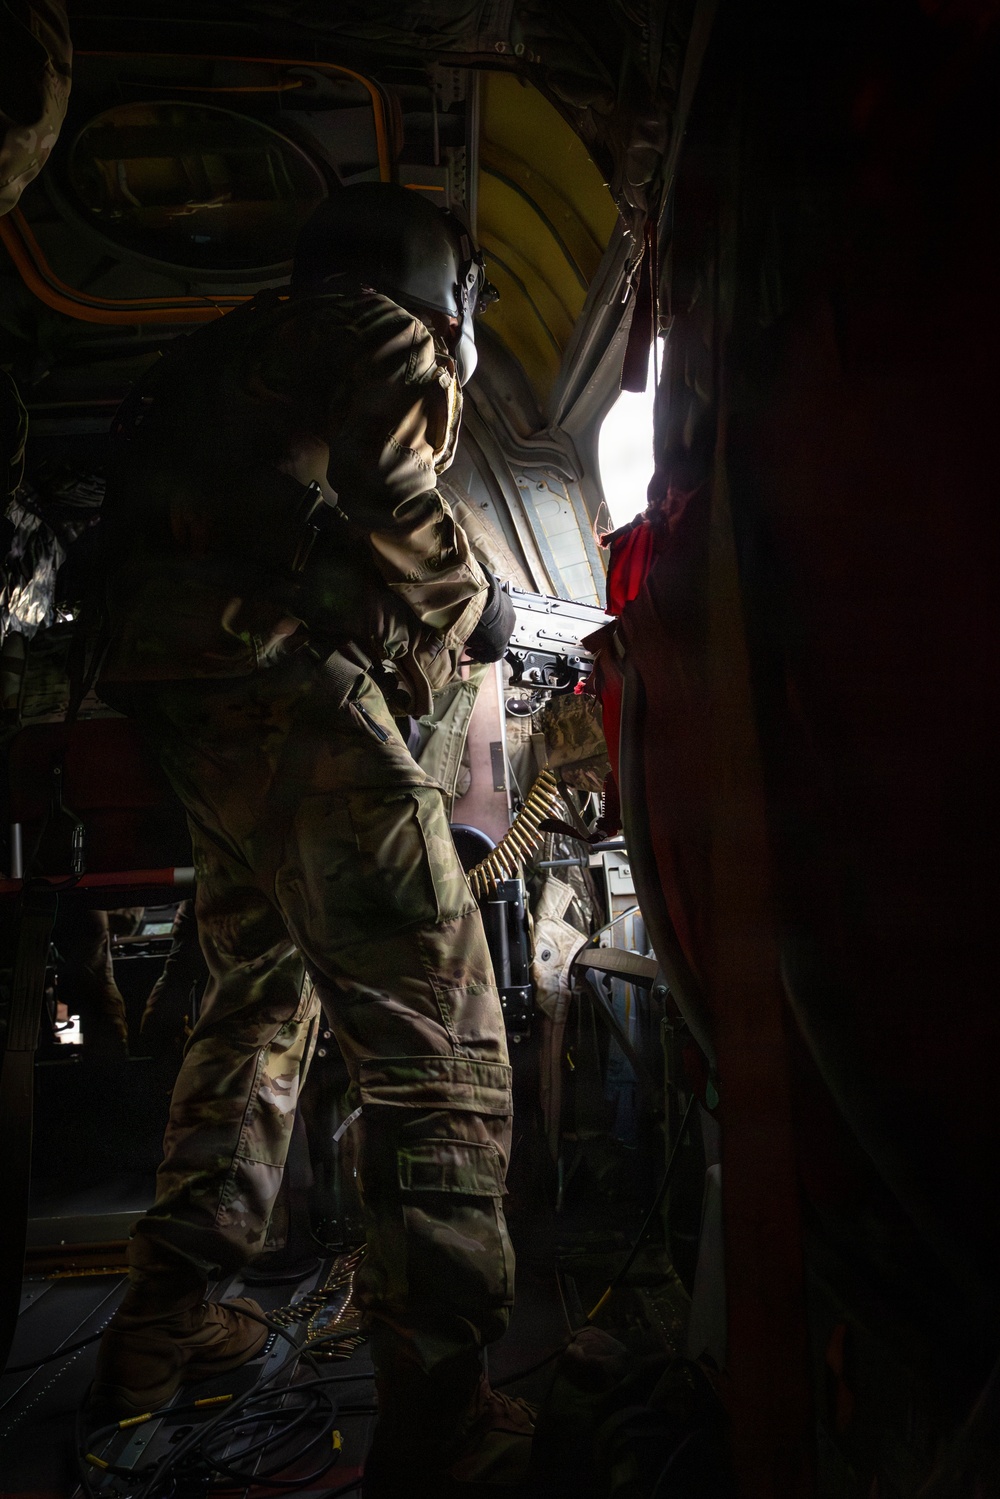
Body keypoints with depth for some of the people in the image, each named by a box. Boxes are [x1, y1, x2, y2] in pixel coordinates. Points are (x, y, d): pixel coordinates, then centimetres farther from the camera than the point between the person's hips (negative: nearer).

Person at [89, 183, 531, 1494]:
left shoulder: (234, 354, 32)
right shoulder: (389, 338, 7)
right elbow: (383, 492, -13)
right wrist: (471, 605, 4)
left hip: (191, 716, 9)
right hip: (296, 695, -9)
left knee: (261, 997, 20)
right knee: (436, 1032, -8)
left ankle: (164, 1326, 29)